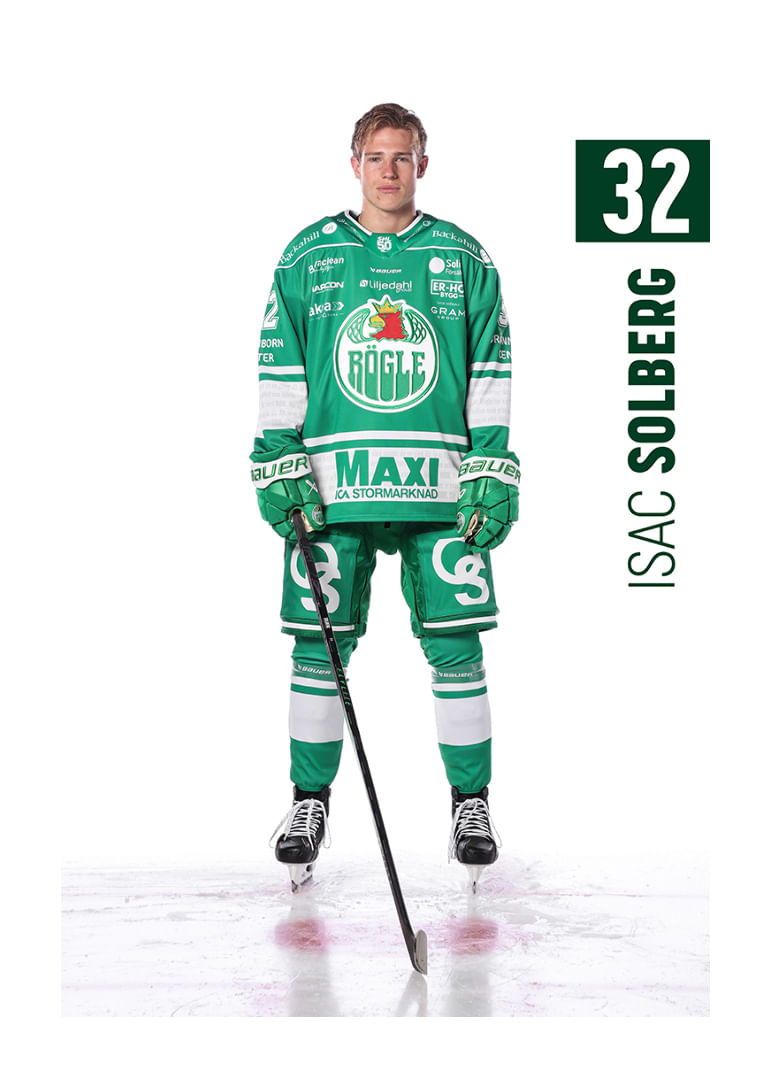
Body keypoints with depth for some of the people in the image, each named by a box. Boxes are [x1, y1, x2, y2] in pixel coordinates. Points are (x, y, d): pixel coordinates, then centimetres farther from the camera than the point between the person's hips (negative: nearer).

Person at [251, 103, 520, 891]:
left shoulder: (462, 257, 9)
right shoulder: (308, 255, 9)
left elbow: (491, 374, 8)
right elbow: (278, 369, 9)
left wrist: (491, 477, 0)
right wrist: (278, 469, -1)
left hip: (439, 484, 0)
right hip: (332, 479, 0)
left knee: (454, 646, 0)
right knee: (319, 645, 1)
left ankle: (471, 804, 14)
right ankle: (310, 803, 16)